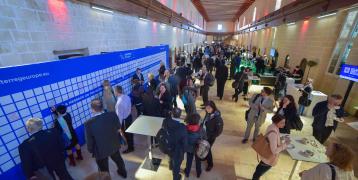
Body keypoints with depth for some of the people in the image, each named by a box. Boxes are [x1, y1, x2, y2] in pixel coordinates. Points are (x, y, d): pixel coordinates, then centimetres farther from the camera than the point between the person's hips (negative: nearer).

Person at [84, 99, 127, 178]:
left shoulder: (88, 123, -30)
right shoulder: (113, 115, -24)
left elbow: (89, 141, -16)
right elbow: (118, 128, -5)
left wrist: (91, 151, 4)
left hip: (100, 150, -3)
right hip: (114, 145, 4)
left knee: (104, 170, 23)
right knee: (118, 160, 32)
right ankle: (123, 173, 58)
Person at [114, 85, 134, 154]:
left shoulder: (119, 102, -32)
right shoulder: (127, 96, -8)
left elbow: (120, 115, -25)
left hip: (124, 119, -8)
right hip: (129, 116, 8)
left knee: (126, 134, 14)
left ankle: (130, 148, 36)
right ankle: (131, 144, 51)